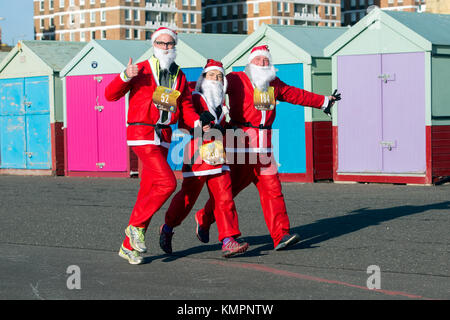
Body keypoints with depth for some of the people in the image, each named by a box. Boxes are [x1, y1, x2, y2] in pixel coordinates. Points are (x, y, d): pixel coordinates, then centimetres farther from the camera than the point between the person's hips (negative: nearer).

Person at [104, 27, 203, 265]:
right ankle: (136, 225, -3)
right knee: (167, 183, -20)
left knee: (148, 192, 6)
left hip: (163, 138, 6)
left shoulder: (179, 76, 12)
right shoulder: (141, 70, -4)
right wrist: (125, 77, -25)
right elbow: (110, 95, -8)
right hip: (142, 135, -6)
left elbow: (186, 108, 11)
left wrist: (197, 122, -10)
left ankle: (128, 246, 14)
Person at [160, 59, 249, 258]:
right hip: (196, 158, -6)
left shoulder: (221, 105, 18)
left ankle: (228, 241, -11)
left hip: (217, 158, 6)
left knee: (224, 198, -6)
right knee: (188, 197, 3)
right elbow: (183, 125, -15)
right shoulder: (194, 100, -3)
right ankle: (167, 229, 26)